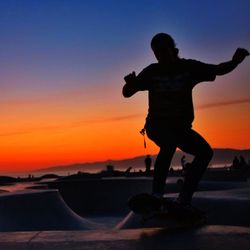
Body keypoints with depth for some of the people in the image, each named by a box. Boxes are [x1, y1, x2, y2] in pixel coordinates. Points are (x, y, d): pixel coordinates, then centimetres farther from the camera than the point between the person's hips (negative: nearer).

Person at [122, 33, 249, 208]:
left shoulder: (188, 67, -5)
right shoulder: (152, 72, -8)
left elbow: (218, 70, -3)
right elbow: (127, 93, -5)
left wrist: (234, 61, -24)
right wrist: (129, 83, -29)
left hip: (180, 126, 3)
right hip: (157, 124, -3)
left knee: (205, 151, -12)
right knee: (169, 143, -34)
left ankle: (184, 198, -5)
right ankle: (157, 194, -28)